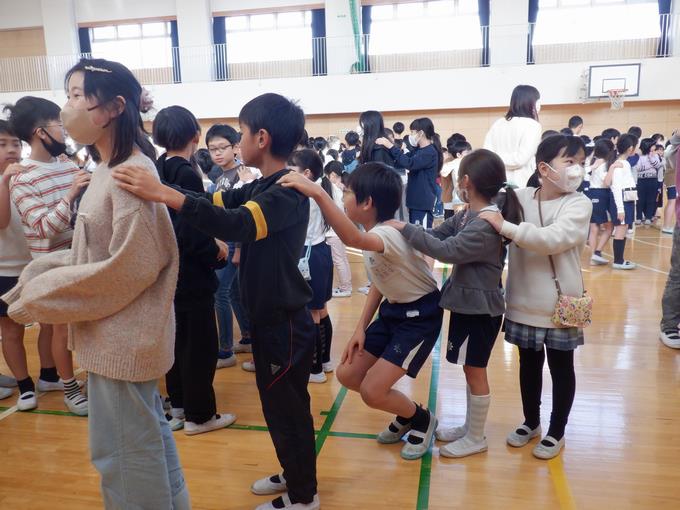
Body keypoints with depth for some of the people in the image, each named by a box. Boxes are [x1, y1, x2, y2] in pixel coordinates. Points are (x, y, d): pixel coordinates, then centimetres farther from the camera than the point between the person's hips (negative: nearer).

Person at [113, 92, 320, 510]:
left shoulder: (288, 192, -22)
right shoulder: (263, 187, 8)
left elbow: (236, 225, -38)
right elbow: (217, 202, 7)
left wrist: (163, 194, -44)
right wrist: (160, 191, -3)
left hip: (286, 323, -9)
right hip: (270, 318, 9)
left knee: (287, 409, 8)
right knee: (281, 405, 22)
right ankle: (294, 474, 43)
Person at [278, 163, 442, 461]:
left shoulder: (390, 235, -30)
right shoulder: (373, 236, -1)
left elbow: (352, 239, -53)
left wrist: (318, 194, -60)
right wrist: (361, 328, 1)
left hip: (420, 316, -9)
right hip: (393, 310, 9)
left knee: (372, 391, -12)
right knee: (347, 375, 6)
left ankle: (422, 420, 19)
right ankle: (405, 416, 28)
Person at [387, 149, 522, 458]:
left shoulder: (487, 225, -26)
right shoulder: (468, 215, 3)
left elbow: (446, 250, -31)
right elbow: (439, 233, 6)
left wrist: (404, 229, -25)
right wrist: (404, 230, -8)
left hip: (480, 308, -9)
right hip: (468, 302, 9)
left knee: (475, 371, 6)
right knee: (472, 369, 20)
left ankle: (476, 439, 24)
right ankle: (469, 427, 37)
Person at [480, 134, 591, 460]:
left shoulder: (579, 204, -12)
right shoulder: (520, 198, -4)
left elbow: (553, 238, -29)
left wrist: (506, 227, -32)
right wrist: (482, 214, -13)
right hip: (524, 302, 3)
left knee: (561, 368, 12)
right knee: (529, 364, 18)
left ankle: (556, 432, 31)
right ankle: (531, 422, 38)